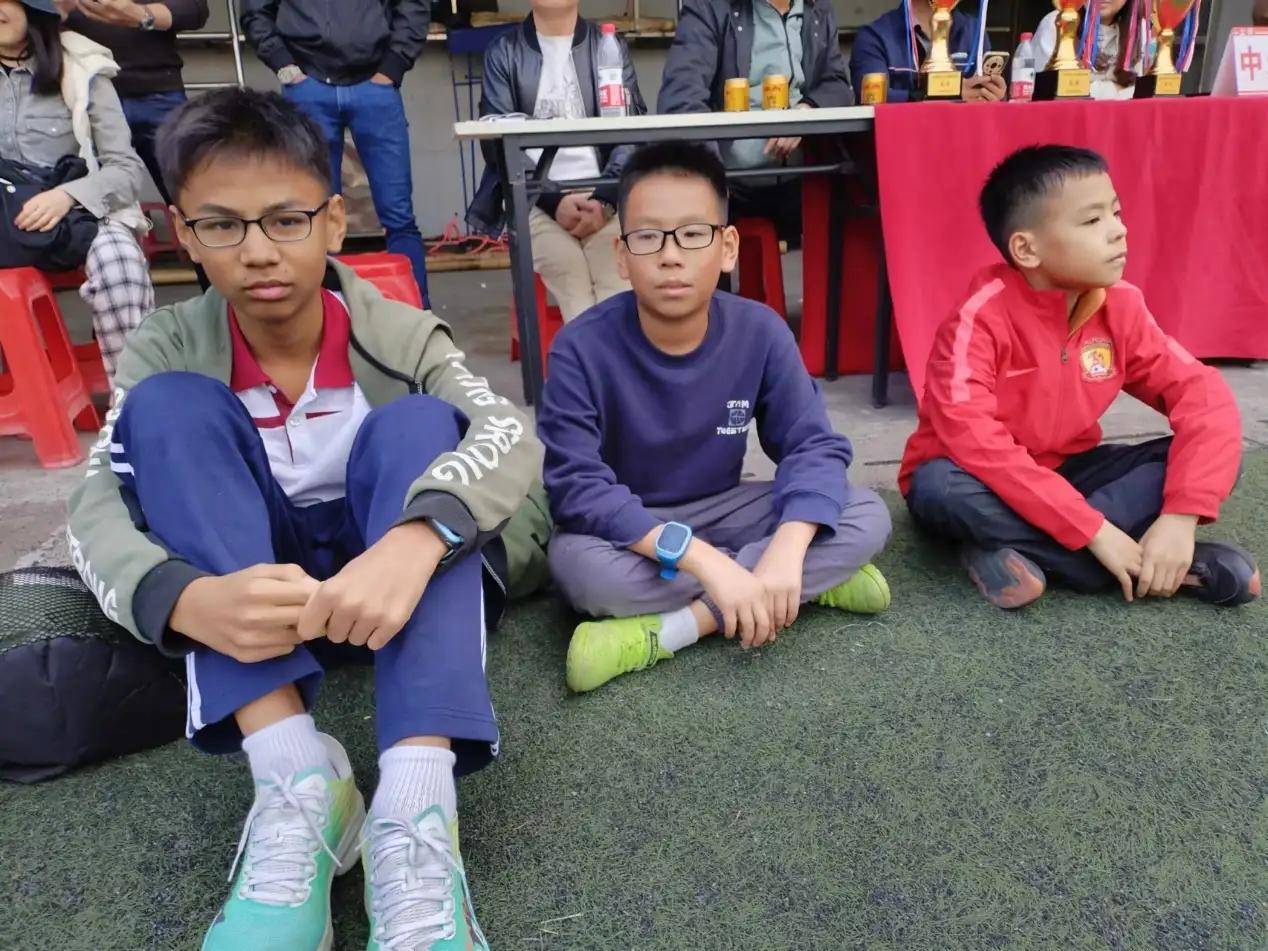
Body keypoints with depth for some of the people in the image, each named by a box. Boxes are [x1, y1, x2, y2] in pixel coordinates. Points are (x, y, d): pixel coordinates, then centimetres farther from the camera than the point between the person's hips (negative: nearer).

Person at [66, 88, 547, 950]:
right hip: (248, 594, 2)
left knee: (416, 422, -27)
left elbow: (511, 435, -27)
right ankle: (296, 783, -32)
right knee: (170, 406, -20)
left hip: (399, 584, -1)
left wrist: (410, 544, -47)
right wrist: (186, 600, -41)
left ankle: (417, 812, -40)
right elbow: (95, 509, -19)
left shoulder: (399, 335, -10)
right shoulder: (168, 351, -5)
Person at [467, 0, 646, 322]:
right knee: (581, 309, -26)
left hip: (605, 198, 1)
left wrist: (605, 199, -13)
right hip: (536, 200, -1)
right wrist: (553, 200, -11)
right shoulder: (503, 53, 14)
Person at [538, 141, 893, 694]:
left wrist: (787, 552, -35)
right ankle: (817, 584, -21)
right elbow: (575, 485, -28)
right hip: (625, 529, -2)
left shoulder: (760, 332, -13)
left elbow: (813, 445, -15)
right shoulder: (582, 348, -22)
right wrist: (703, 562, -38)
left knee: (867, 517, -18)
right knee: (574, 563, -37)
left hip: (723, 512, 3)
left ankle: (662, 632, -24)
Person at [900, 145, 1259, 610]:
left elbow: (1200, 392, -9)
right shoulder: (981, 318, -23)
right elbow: (974, 442, -33)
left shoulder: (1119, 305, -7)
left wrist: (1180, 517, -24)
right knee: (941, 486, -37)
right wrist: (1095, 531, -32)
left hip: (1064, 473, 5)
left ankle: (1022, 552, -22)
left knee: (1202, 456, -13)